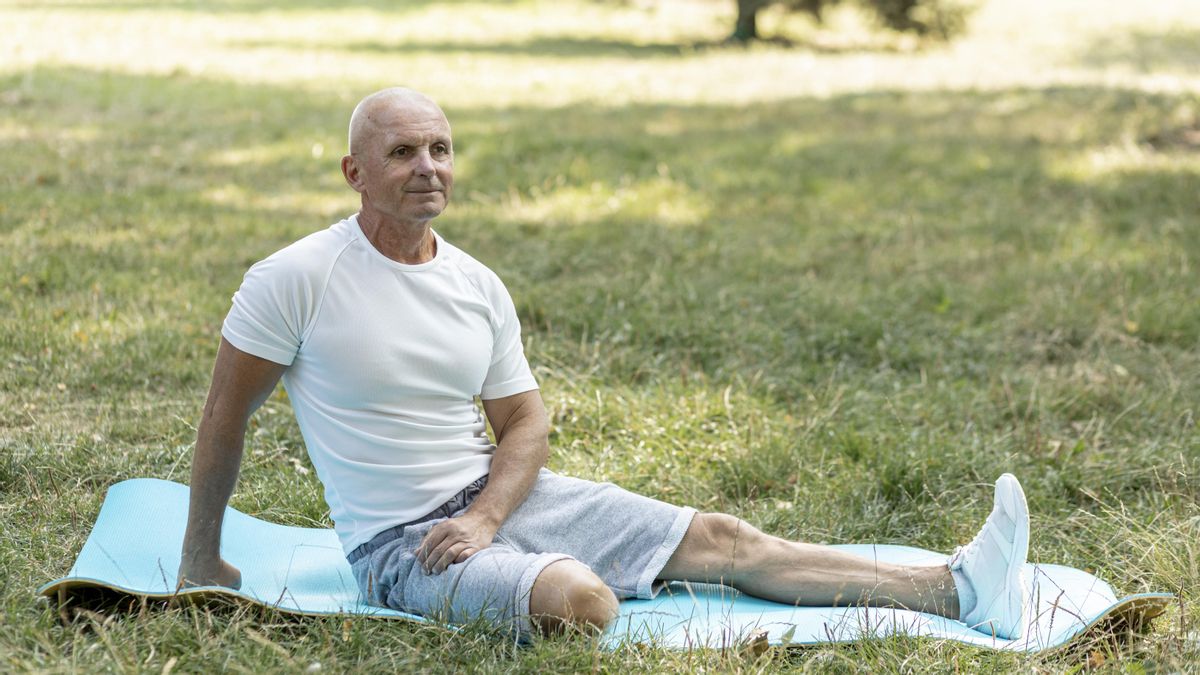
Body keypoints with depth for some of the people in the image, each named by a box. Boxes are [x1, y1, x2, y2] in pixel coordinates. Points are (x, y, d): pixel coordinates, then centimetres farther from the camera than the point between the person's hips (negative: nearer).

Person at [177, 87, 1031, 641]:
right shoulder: (296, 280, -13)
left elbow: (525, 423, 7)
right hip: (397, 543, -6)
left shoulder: (479, 287, 4)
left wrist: (484, 518, -13)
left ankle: (956, 590, -6)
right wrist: (202, 558, 2)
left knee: (720, 539, -3)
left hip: (496, 495, 6)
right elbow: (226, 415, -5)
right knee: (580, 597, -36)